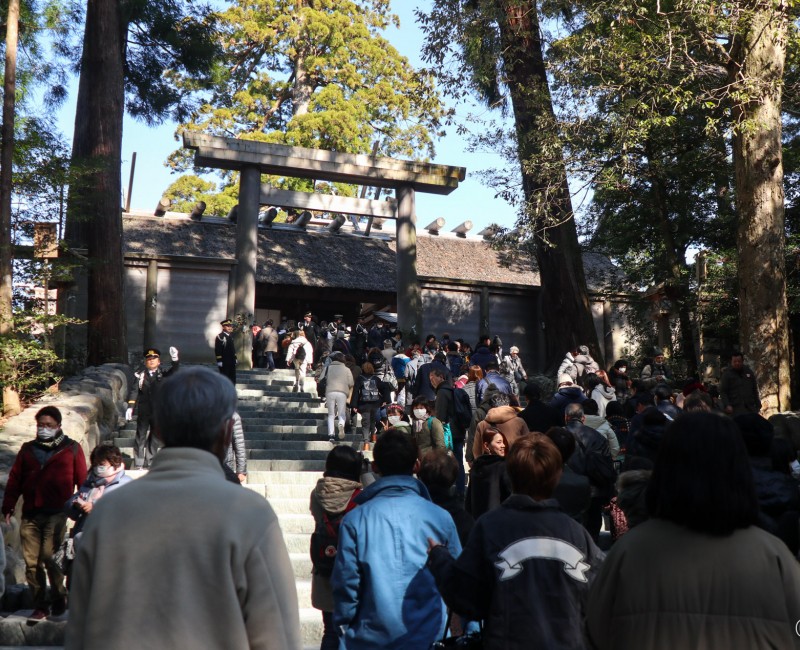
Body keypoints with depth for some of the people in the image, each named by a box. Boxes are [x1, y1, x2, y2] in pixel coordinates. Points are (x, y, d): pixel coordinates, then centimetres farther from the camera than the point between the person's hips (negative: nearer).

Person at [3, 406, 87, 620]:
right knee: (32, 562, 4)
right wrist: (8, 508, 5)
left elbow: (82, 481, 2)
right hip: (30, 515, 4)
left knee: (49, 557, -10)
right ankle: (40, 606, 16)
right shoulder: (28, 449, 15)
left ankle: (59, 600, 10)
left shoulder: (72, 449, 5)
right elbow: (14, 480, 13)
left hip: (56, 514, -4)